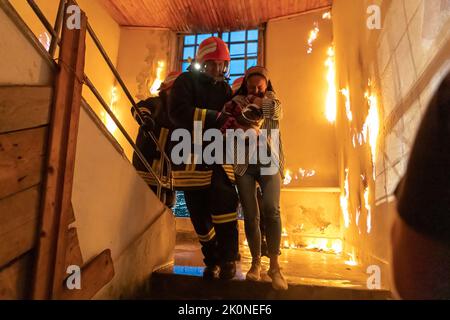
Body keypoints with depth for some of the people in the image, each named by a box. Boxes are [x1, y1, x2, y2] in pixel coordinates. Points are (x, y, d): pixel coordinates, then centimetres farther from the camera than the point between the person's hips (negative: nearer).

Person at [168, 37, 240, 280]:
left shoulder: (225, 88, 16)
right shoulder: (186, 81, 1)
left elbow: (230, 118, 14)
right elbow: (177, 112, -18)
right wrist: (215, 118, -25)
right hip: (190, 157, -2)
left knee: (224, 203, -17)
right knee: (199, 214, 4)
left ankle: (228, 258, -1)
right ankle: (211, 260, 22)